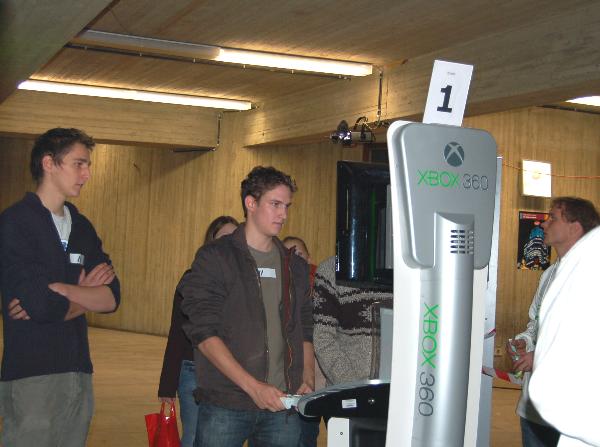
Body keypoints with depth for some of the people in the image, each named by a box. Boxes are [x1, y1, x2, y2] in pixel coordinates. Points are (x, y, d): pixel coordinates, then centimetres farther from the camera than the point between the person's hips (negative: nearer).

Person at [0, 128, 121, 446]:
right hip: (30, 374, -6)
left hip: (78, 372, 6)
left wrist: (61, 290, -12)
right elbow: (40, 305, -19)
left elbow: (111, 297, 2)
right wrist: (85, 293, -2)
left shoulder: (81, 227, 14)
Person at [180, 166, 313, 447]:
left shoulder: (295, 267, 15)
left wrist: (308, 379, 2)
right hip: (225, 405, -4)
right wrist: (253, 386, -17)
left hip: (282, 405, 4)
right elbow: (204, 332, -10)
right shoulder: (215, 258, -2)